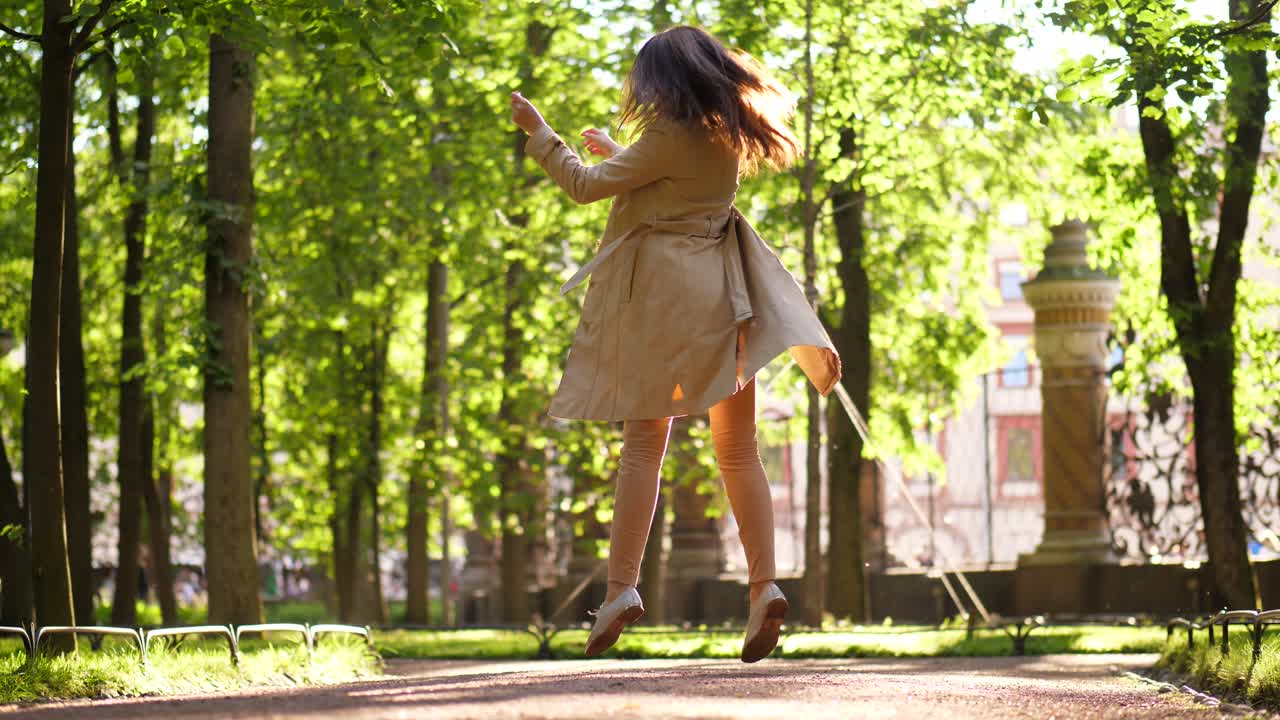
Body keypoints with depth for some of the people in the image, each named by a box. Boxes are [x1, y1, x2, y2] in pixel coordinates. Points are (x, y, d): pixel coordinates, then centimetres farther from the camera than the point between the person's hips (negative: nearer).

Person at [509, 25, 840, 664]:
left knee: (643, 441, -5)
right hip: (723, 295, 6)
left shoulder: (672, 137, -12)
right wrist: (614, 154, 38)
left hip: (665, 294, -6)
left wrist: (538, 133, 4)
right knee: (737, 449, 4)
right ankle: (763, 585, -7)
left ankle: (622, 586, -11)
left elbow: (585, 186, -8)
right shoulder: (727, 135, 11)